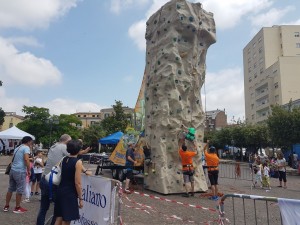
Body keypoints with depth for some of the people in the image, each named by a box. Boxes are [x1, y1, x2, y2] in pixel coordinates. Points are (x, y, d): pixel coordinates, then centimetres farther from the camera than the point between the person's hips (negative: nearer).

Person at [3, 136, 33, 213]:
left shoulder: (17, 148, 20)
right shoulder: (26, 148, -8)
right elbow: (26, 159, -20)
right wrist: (29, 170, -12)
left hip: (13, 170, 9)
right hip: (20, 171, -9)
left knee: (10, 189, 16)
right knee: (20, 190, 1)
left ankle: (6, 206, 24)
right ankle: (17, 208, 8)